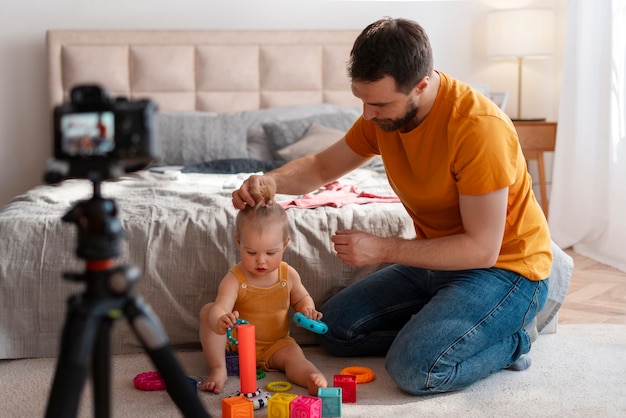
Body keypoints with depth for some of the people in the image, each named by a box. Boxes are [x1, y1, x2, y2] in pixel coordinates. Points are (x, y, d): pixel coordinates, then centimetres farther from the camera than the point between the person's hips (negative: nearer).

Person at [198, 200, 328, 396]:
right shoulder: (234, 279, -20)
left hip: (275, 345, 1)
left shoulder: (288, 275, -8)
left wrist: (307, 310, -11)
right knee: (207, 311, -23)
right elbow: (220, 308, -37)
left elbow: (301, 298, 13)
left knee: (294, 355, -30)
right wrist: (220, 322, -63)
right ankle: (218, 369, -24)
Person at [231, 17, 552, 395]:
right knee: (334, 326, 1)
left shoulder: (479, 127, -29)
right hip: (436, 261, 8)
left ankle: (506, 341, -1)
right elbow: (322, 167, 9)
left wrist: (382, 249, -25)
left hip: (504, 267, -8)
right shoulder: (382, 114, -4)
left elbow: (482, 248, -26)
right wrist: (271, 181, -14)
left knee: (416, 368, -27)